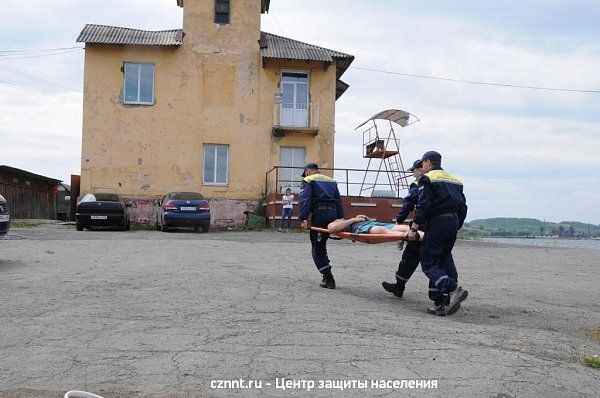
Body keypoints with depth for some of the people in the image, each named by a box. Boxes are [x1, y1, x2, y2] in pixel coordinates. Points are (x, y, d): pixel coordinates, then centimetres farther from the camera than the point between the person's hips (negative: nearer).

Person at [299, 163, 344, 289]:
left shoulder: (308, 180, 8)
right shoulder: (331, 181, 25)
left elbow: (305, 200, -8)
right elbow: (338, 200, 16)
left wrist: (303, 219, -15)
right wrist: (341, 218, 12)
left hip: (319, 214, -6)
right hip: (333, 213, 6)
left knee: (317, 248, 1)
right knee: (322, 245, 18)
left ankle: (329, 279, -7)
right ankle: (327, 276, 15)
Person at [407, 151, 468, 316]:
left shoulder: (427, 178, -2)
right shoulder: (454, 180, 21)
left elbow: (423, 205, -13)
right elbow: (463, 206, 19)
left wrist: (414, 228, -11)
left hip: (436, 223, -8)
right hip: (453, 222, 8)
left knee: (428, 263, -5)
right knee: (445, 261, 12)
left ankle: (453, 289, -24)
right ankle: (439, 303, 9)